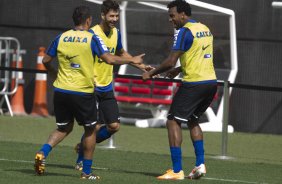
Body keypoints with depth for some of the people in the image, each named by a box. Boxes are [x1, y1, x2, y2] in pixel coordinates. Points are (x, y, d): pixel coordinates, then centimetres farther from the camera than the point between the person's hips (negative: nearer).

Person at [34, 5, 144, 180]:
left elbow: (46, 61, 11)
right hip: (83, 92, -4)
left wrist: (55, 74, 30)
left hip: (61, 91, 4)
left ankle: (42, 153, -6)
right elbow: (110, 59, -13)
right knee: (90, 129, 13)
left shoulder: (61, 38, 5)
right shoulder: (92, 39, -7)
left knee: (64, 128, 19)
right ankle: (86, 171, 13)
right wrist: (132, 60, 1)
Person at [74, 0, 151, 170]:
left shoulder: (116, 33, 7)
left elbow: (121, 53, 26)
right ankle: (80, 160, 9)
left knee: (114, 126, 2)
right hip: (91, 86, -7)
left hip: (107, 88, 7)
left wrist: (141, 66, 21)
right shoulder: (92, 34, -16)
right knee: (97, 126, -10)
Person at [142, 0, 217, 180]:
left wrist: (151, 73, -2)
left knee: (173, 122, -1)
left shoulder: (184, 32, -12)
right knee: (192, 120, 24)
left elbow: (170, 61, -15)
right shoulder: (205, 29, 15)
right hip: (211, 82, 9)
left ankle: (177, 170, -7)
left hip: (194, 84, -8)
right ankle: (200, 164, 13)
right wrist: (179, 69, 27)